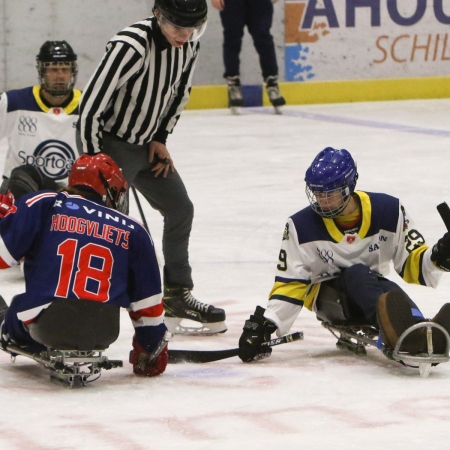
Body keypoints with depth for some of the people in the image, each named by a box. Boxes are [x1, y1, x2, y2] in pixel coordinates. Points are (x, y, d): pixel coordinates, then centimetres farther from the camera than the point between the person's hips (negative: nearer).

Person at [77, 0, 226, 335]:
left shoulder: (189, 44, -7)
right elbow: (91, 106, -29)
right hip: (108, 142, -8)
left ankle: (177, 296, 29)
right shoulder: (131, 47, -31)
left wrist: (161, 138, 6)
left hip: (145, 142, 9)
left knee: (180, 209, 15)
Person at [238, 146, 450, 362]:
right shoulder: (302, 226, -9)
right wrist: (264, 324, -19)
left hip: (374, 292, 2)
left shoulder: (388, 210, -7)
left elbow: (412, 263, -4)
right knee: (357, 274, -36)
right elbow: (290, 283, -7)